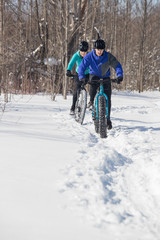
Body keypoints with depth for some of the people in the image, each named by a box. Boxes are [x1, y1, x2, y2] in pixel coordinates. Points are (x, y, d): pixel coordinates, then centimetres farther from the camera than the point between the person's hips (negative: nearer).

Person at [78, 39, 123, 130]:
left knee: (107, 99, -7)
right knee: (93, 83, -38)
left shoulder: (108, 56, -20)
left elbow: (117, 65, -19)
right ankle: (91, 101, -14)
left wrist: (119, 75, -36)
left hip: (105, 78, 0)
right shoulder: (89, 56, -20)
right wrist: (82, 77, -41)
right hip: (94, 76, 0)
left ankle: (108, 119, 4)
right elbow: (82, 67, -23)